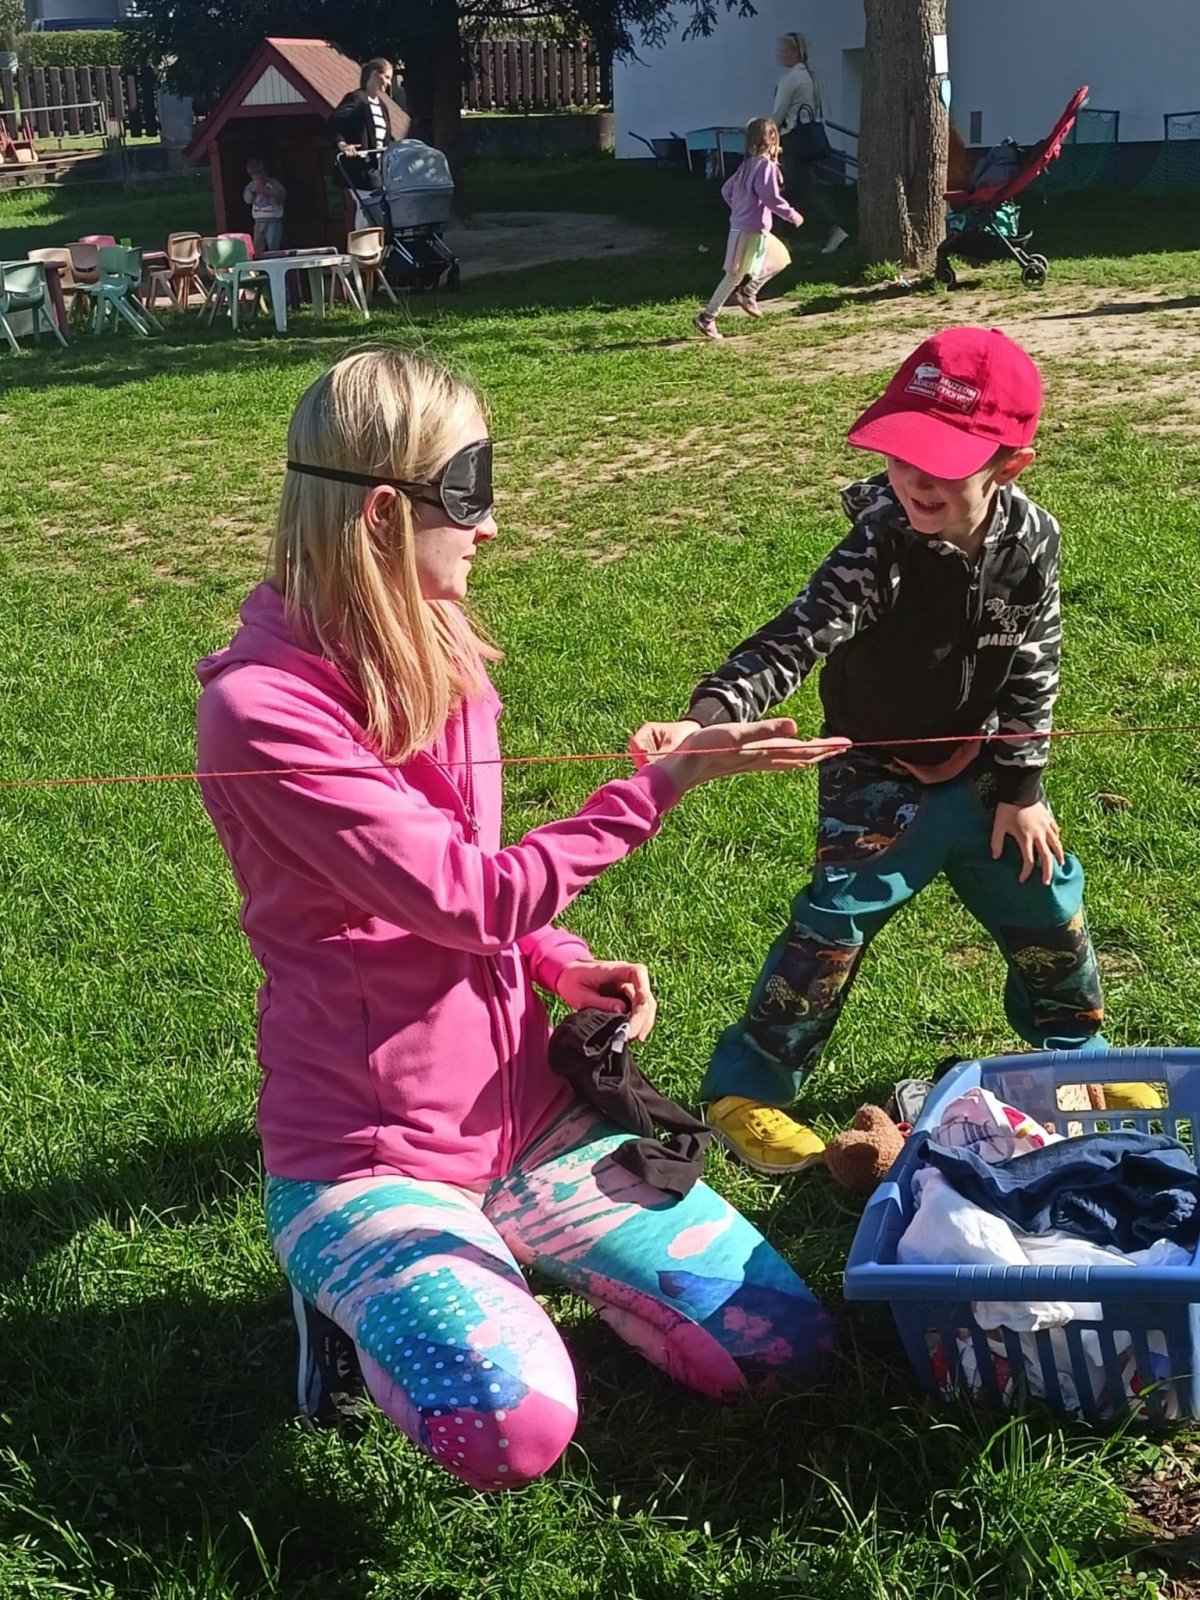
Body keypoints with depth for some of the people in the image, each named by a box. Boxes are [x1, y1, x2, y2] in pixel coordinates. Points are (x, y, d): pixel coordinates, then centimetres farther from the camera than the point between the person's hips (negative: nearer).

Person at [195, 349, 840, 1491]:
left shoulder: (437, 652, 5)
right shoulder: (262, 707, -20)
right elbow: (470, 897, -23)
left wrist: (564, 967, -2)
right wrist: (665, 782, -21)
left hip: (521, 1111, 7)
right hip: (366, 1151, -6)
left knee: (783, 1345, 0)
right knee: (512, 1427, -30)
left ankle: (503, 1252, 18)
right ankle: (357, 1287, 2)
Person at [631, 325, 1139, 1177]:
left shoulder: (1031, 539, -15)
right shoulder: (879, 551, -29)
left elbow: (1034, 668, -4)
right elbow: (794, 641, -40)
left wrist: (1023, 788, -1)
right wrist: (707, 717, -57)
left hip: (984, 768, 5)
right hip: (880, 780, -4)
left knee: (1048, 903, 15)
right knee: (835, 922, -8)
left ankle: (1075, 1044, 43)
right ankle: (749, 1085, 7)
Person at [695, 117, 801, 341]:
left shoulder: (747, 165, 11)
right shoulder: (766, 165, -15)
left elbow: (727, 190, 16)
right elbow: (770, 197, -23)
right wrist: (792, 215, -12)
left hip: (741, 225, 9)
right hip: (751, 230, -9)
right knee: (735, 275, -5)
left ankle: (747, 291, 16)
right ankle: (707, 317, -2)